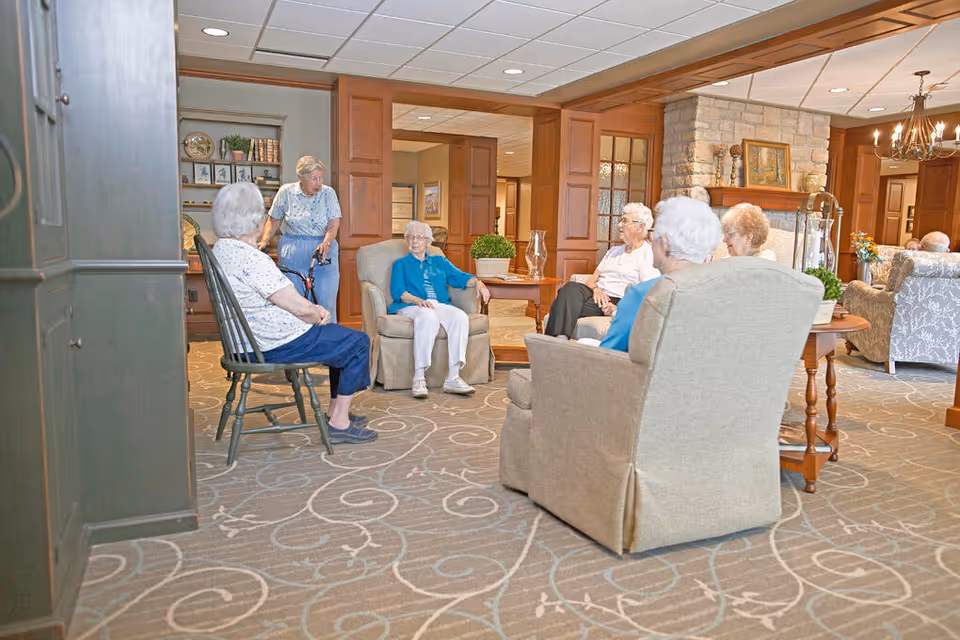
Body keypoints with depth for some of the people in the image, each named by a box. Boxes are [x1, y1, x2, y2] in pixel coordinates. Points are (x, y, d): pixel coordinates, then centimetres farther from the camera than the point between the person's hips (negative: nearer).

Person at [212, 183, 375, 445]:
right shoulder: (253, 260, -27)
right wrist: (317, 314, -1)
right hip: (280, 344, -10)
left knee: (342, 337, 23)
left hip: (255, 336, 11)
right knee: (358, 343, 1)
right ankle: (339, 424, 4)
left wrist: (313, 310, 4)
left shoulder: (221, 249, 6)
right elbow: (299, 308, -24)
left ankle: (335, 411, 29)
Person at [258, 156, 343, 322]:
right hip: (292, 254, 1)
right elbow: (274, 221, 10)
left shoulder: (328, 193, 1)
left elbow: (334, 223, -6)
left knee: (325, 301, -3)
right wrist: (264, 241, -4)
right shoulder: (286, 192, 2)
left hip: (323, 251, 0)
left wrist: (326, 243, -23)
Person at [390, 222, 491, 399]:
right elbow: (397, 291, 3)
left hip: (440, 305, 3)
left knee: (460, 317, -31)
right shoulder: (401, 264, 21)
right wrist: (418, 300, -17)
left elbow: (459, 276, 15)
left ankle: (453, 378, -34)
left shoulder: (440, 262, 30)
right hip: (411, 306, -3)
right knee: (428, 317, -39)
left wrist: (477, 282, -7)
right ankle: (419, 378, -40)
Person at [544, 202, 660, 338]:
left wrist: (619, 308, -21)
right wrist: (595, 289, -4)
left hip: (617, 301, -6)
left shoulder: (648, 255, 3)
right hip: (598, 295, 6)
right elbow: (592, 279, 21)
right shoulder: (614, 251, 28)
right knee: (571, 288, -29)